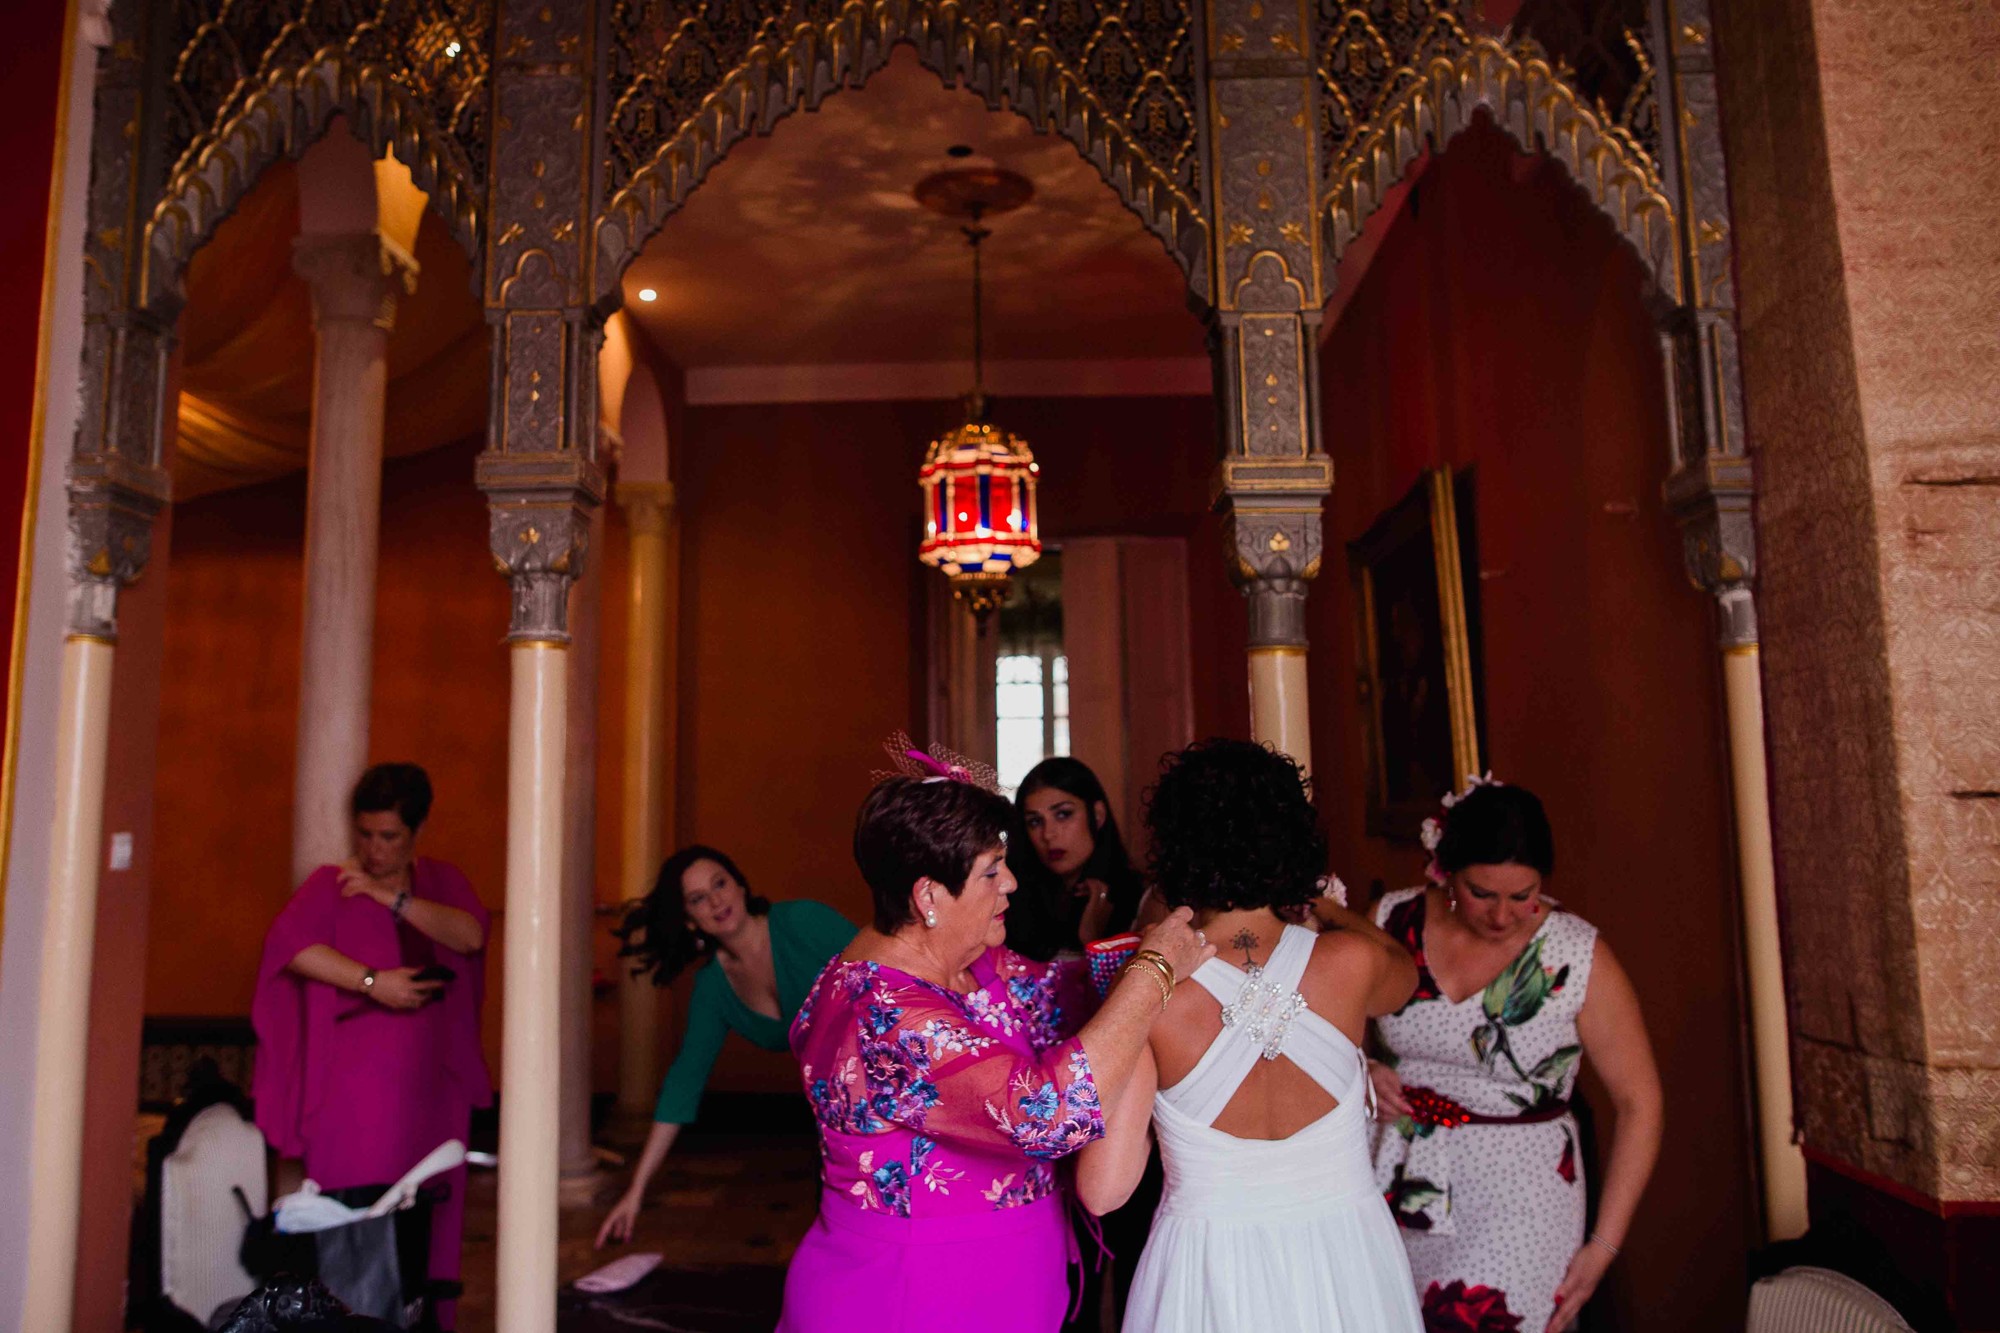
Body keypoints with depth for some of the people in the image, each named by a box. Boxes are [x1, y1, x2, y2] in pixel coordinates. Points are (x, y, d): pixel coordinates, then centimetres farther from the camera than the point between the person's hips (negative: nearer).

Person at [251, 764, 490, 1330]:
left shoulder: (441, 880, 12)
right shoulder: (333, 883, 2)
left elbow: (470, 934, -6)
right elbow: (289, 943, -15)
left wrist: (391, 897, -12)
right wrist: (372, 981, -22)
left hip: (432, 1082, 3)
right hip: (357, 1086, -3)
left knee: (426, 1221, 5)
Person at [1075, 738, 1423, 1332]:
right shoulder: (1351, 962, -14)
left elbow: (1103, 1189, -19)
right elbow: (1404, 971, 13)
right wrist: (1324, 906, 29)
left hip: (1207, 1279, -2)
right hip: (1344, 1264, 2)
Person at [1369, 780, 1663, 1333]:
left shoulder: (1579, 958, -10)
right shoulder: (1391, 922, -4)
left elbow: (1639, 1102, -2)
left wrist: (1604, 1245, -4)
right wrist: (1362, 1071, -8)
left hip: (1517, 1207, -2)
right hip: (1394, 1187, 2)